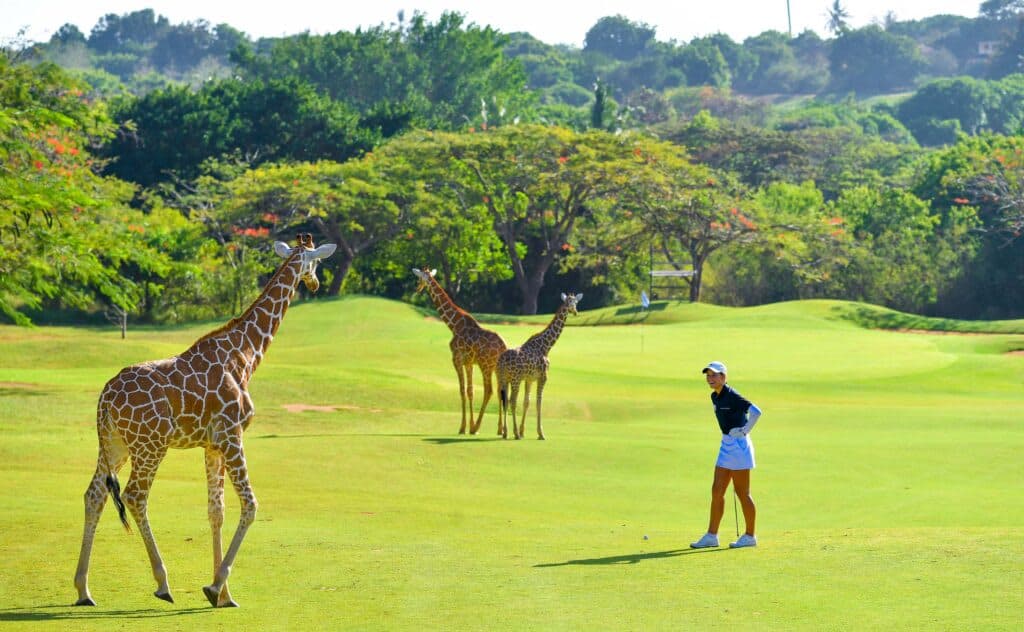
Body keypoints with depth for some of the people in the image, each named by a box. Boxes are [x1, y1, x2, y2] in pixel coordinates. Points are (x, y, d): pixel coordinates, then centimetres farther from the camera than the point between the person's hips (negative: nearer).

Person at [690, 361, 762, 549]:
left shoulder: (732, 396, -18)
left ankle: (750, 536, 9)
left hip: (739, 445, -9)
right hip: (726, 445, 9)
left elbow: (756, 412, -26)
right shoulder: (715, 397, 9)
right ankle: (711, 536, 10)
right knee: (717, 491, 7)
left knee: (742, 493, -1)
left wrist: (745, 431, -18)